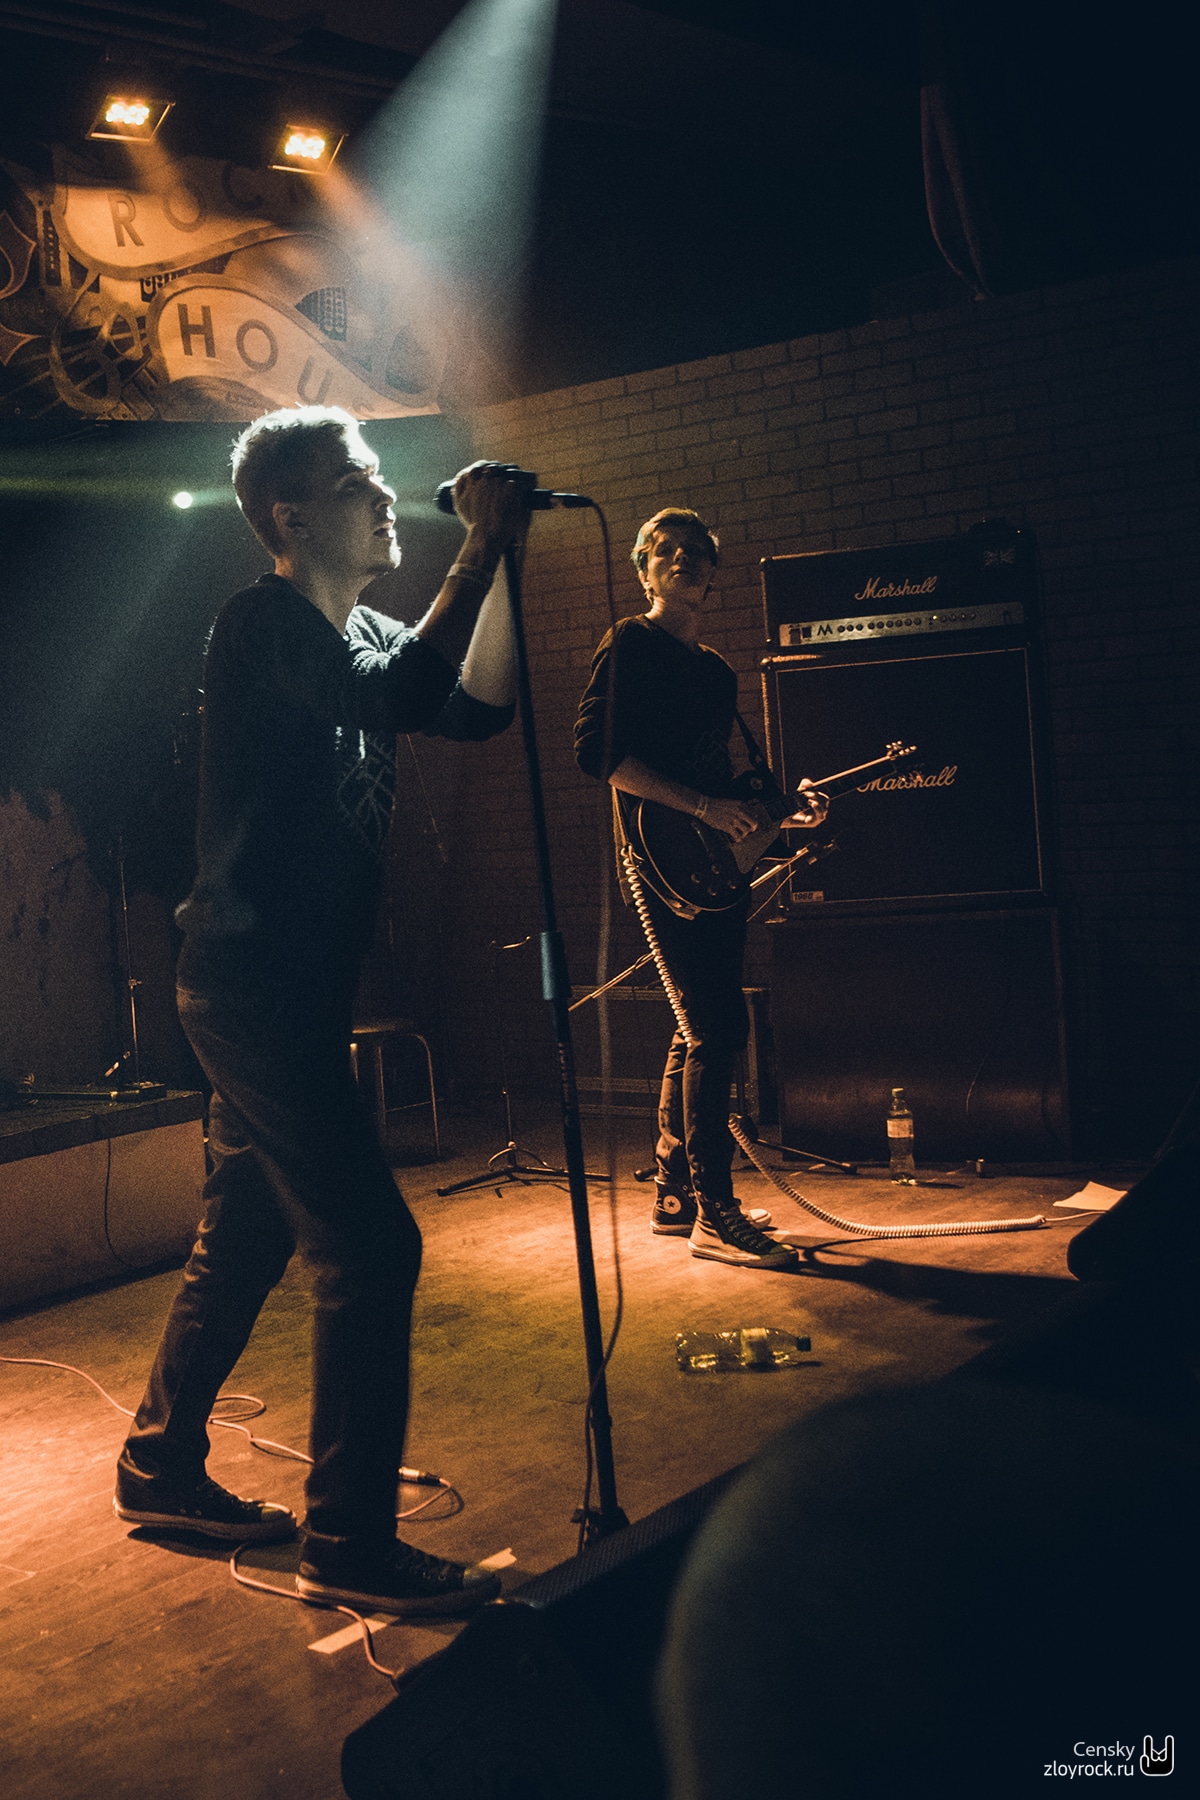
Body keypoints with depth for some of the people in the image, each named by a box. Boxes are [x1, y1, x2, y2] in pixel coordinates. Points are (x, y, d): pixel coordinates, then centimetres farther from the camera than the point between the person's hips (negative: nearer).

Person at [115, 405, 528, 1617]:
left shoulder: (357, 638, 15)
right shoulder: (262, 625, -13)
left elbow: (475, 708, 6)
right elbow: (403, 695, -29)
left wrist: (499, 559, -1)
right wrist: (480, 550, -21)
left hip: (290, 989, 10)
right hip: (253, 983, -10)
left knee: (243, 1244, 17)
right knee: (370, 1250, -10)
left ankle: (160, 1472, 32)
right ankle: (349, 1544, -1)